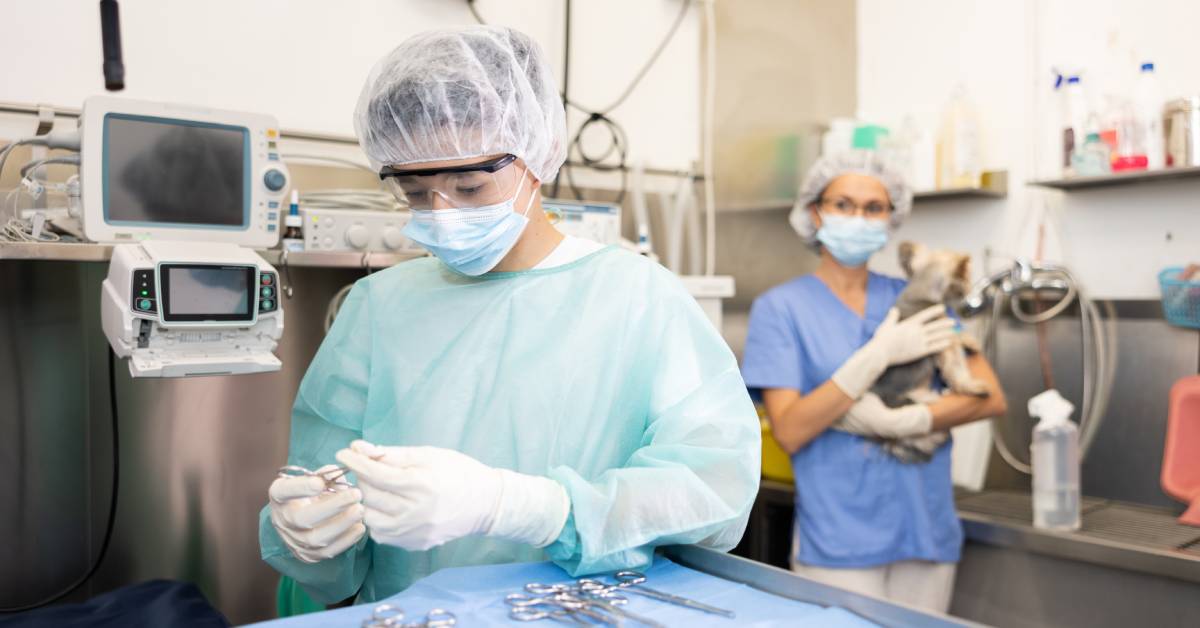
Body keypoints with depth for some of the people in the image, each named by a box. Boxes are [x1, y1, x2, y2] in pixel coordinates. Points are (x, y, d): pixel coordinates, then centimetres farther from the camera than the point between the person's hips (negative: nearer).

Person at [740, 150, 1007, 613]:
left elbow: (990, 397, 0)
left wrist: (901, 422, -16)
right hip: (838, 544, -3)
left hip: (927, 534, 4)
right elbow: (789, 431, -13)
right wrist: (879, 355, -19)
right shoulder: (781, 307, -4)